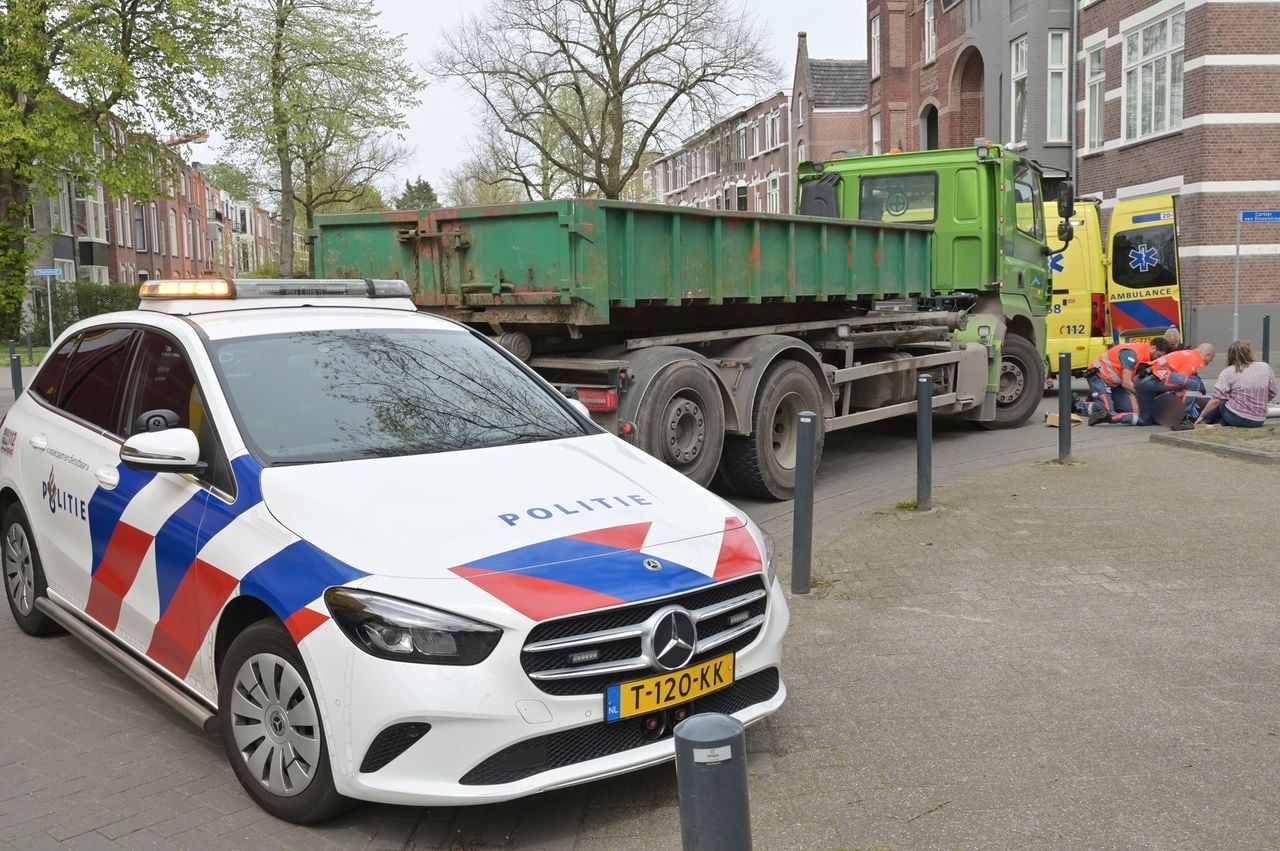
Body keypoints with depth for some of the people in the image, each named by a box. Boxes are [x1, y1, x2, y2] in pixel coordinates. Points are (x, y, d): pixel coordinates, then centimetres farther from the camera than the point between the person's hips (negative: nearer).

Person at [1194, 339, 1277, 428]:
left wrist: (1201, 416, 1)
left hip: (1236, 417, -4)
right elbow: (1271, 394, 9)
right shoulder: (1265, 367, 3)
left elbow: (1216, 400, -10)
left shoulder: (1228, 372, -8)